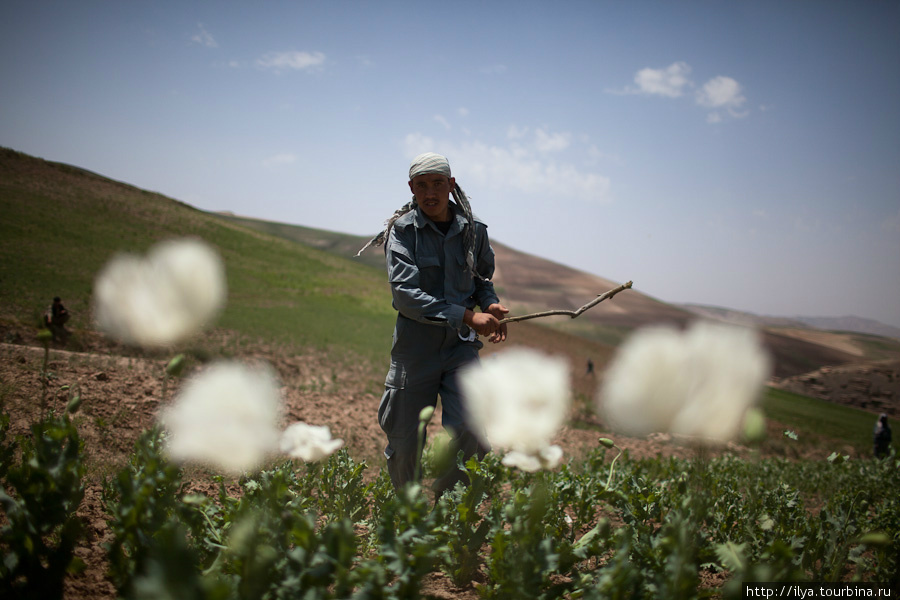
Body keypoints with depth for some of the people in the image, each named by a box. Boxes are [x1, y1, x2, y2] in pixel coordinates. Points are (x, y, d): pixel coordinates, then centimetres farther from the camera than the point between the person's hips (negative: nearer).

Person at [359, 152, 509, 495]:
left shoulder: (473, 229, 5)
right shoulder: (402, 230, -5)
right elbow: (404, 293, -17)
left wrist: (490, 305, -4)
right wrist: (468, 317, -22)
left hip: (461, 344, 2)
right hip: (415, 343, -1)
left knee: (467, 430, -16)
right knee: (404, 442, 6)